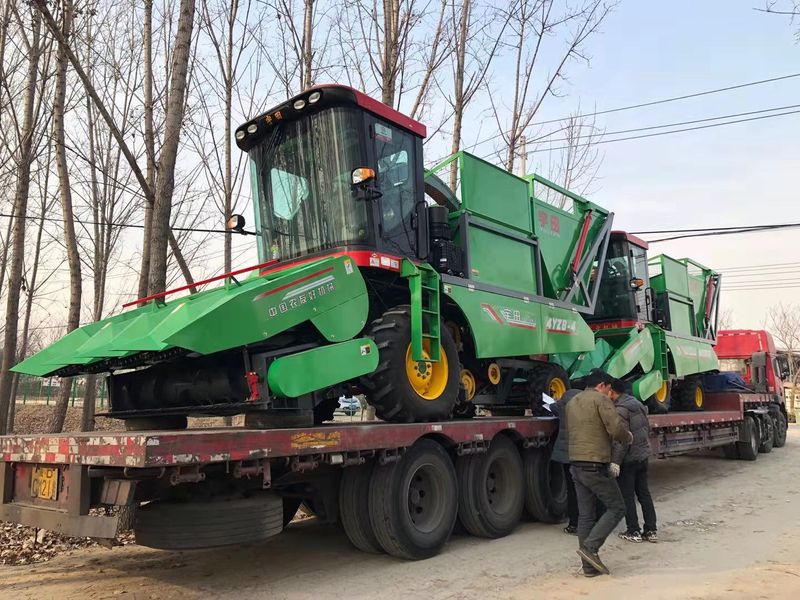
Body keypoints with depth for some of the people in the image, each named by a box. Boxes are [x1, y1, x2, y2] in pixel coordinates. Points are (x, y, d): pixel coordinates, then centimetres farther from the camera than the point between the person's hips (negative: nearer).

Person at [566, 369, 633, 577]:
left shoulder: (572, 403, 17)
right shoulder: (601, 400, -8)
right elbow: (616, 428, -18)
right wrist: (628, 437, 3)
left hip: (576, 465, 8)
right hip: (596, 466, -8)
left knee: (585, 515, 10)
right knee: (616, 508, 5)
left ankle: (589, 565, 12)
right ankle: (590, 546, -7)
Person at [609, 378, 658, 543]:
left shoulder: (620, 409, -18)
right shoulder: (637, 403, 11)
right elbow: (647, 429, 19)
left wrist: (615, 461, -21)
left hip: (628, 459, -9)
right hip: (643, 456, 9)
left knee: (627, 496, 3)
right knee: (644, 493, 14)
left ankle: (633, 532, 9)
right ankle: (651, 531, 16)